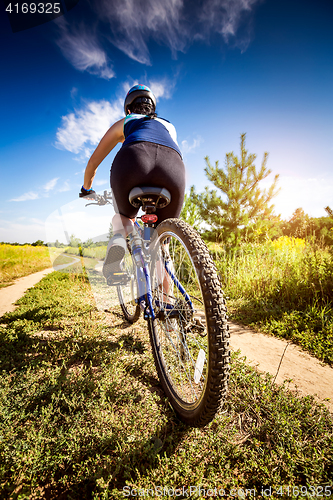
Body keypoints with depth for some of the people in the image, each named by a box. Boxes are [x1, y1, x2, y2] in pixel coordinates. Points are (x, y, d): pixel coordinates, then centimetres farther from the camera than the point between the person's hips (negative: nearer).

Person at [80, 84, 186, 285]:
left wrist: (87, 189, 55)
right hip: (173, 168, 2)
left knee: (125, 215, 28)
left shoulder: (123, 123, 36)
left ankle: (119, 238, -4)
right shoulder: (169, 126, 43)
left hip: (132, 160, -1)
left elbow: (93, 163, 40)